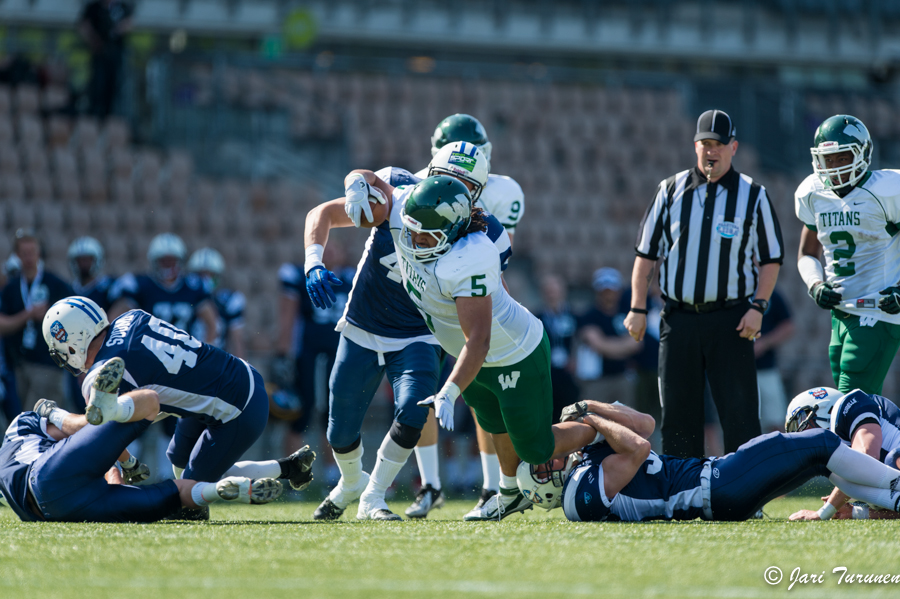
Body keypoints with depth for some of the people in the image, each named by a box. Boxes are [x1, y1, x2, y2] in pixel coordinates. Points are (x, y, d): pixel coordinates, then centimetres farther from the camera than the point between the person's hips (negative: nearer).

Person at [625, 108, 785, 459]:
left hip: (730, 320, -2)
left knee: (740, 414, -7)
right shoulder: (671, 191, 8)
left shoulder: (752, 196, 3)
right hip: (679, 318, 2)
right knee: (678, 413, 5)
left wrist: (757, 306, -8)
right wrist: (638, 308, 5)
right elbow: (646, 253, 11)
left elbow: (770, 258, 4)